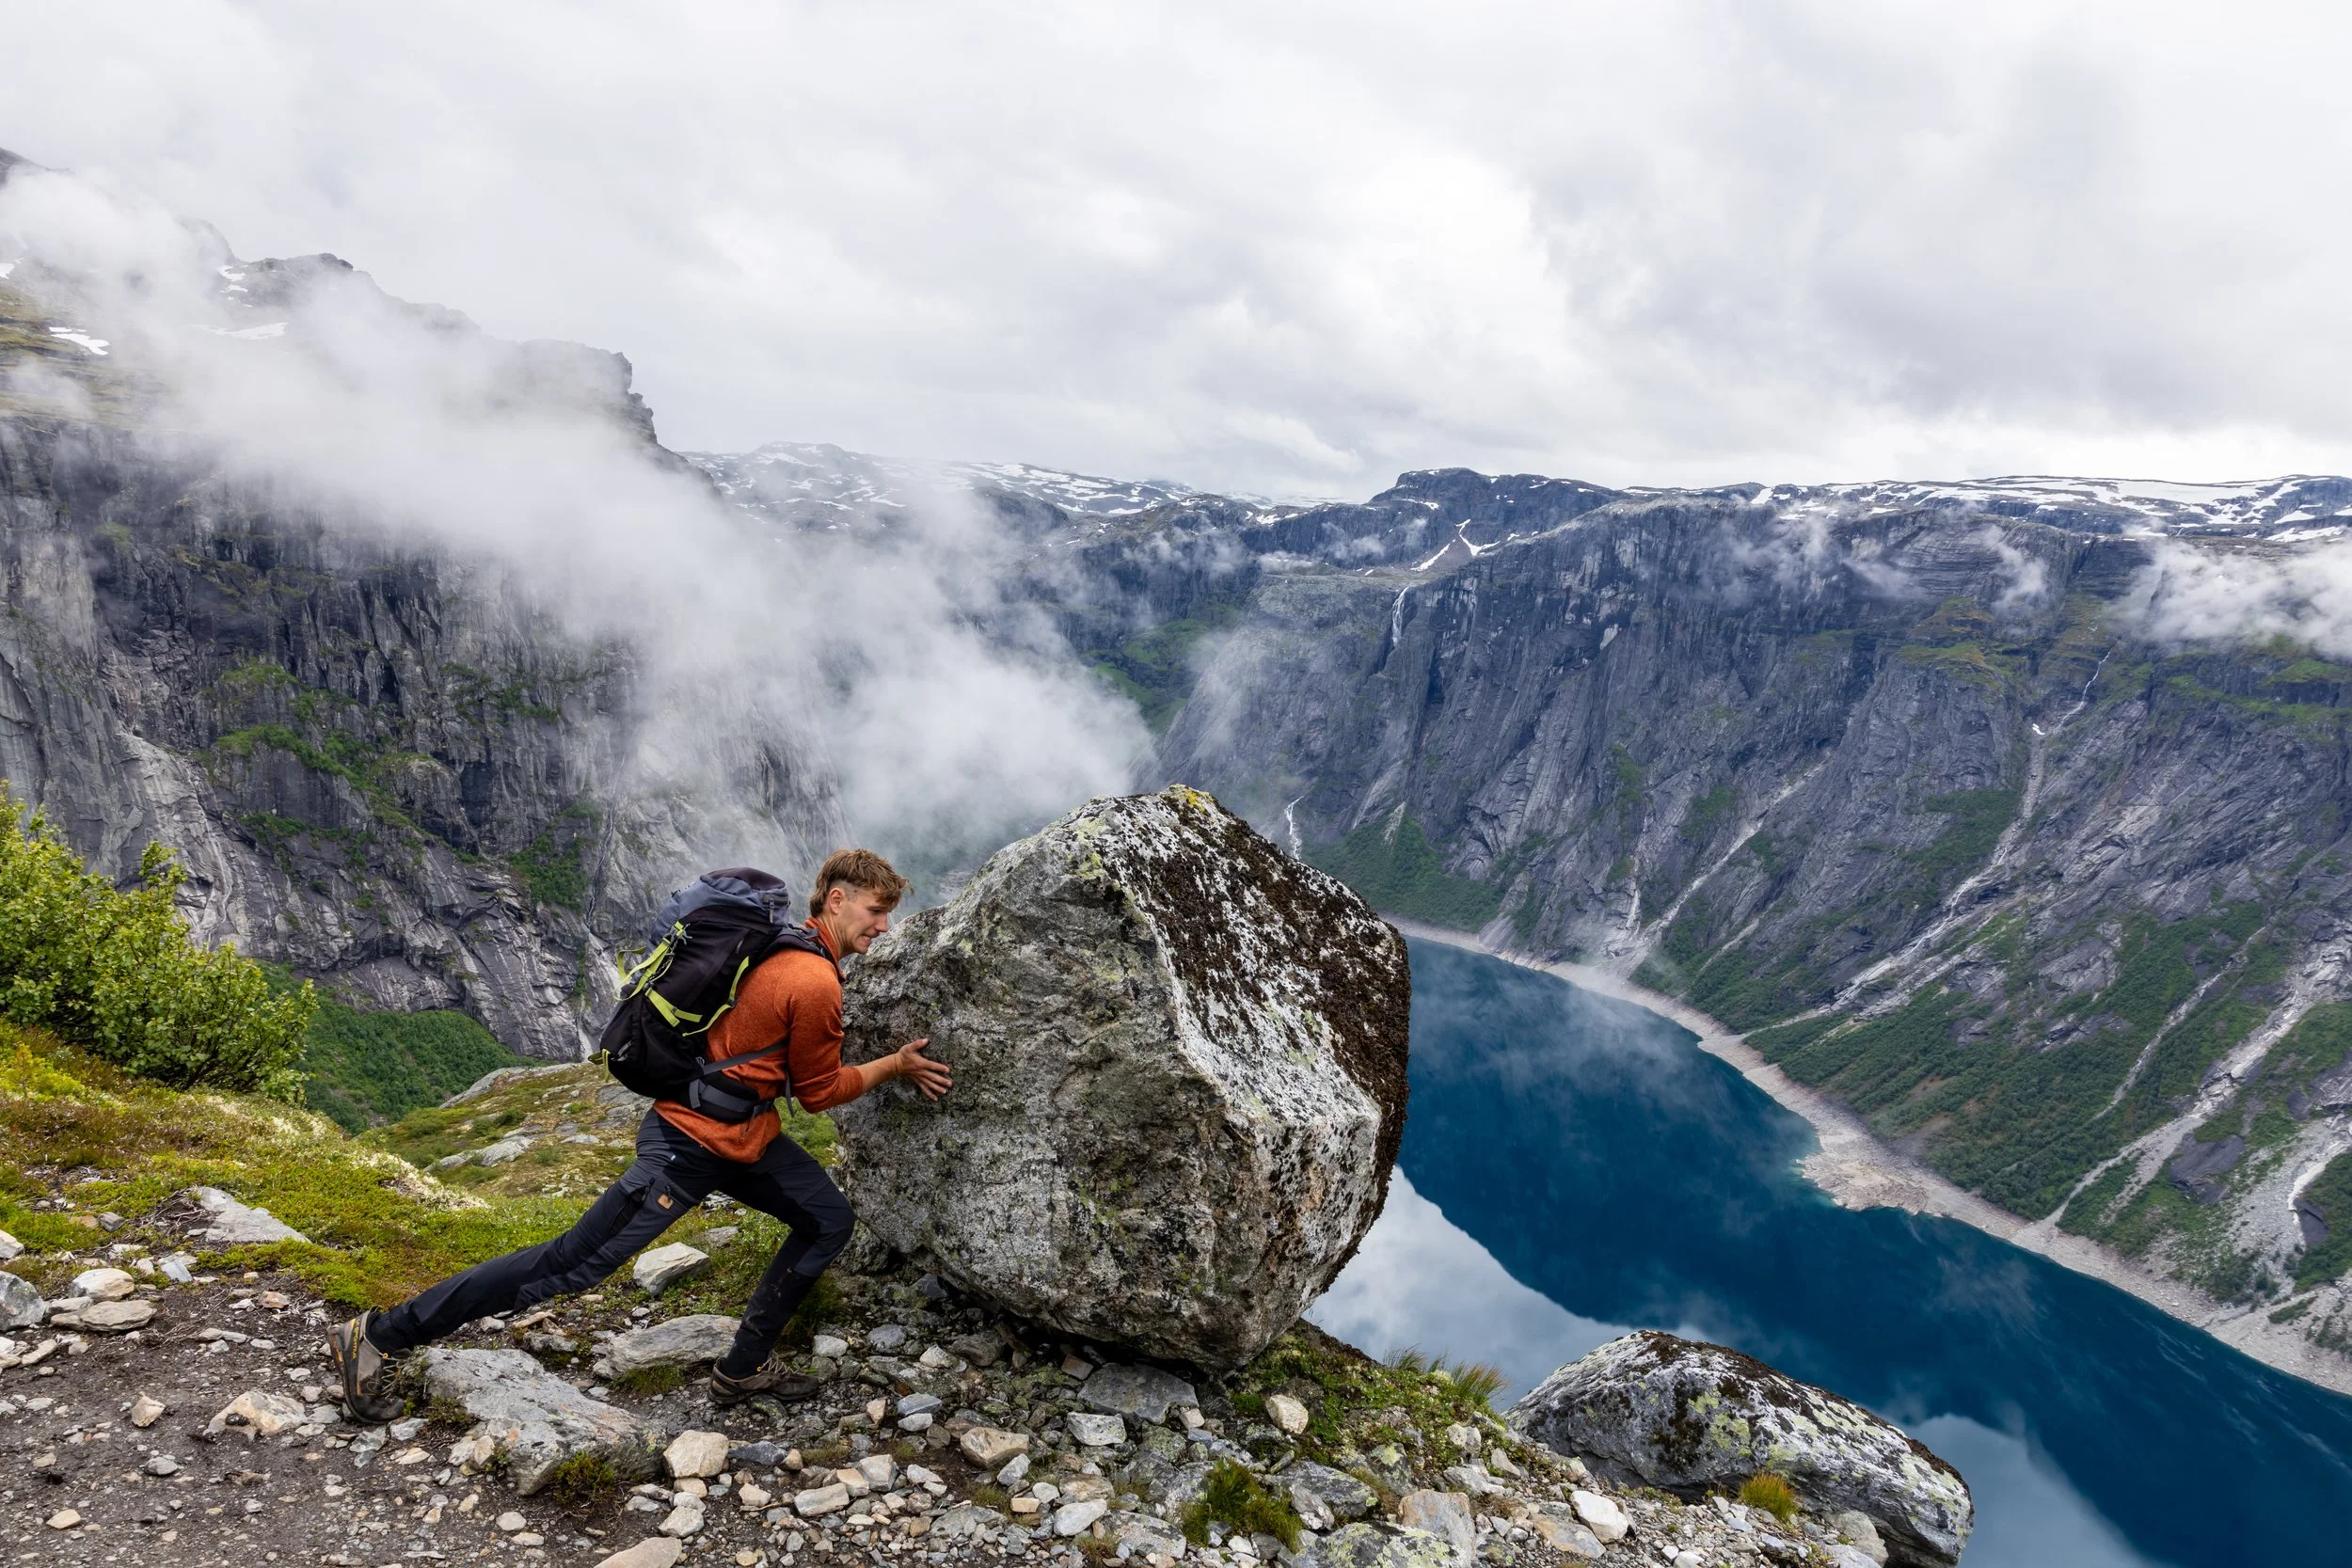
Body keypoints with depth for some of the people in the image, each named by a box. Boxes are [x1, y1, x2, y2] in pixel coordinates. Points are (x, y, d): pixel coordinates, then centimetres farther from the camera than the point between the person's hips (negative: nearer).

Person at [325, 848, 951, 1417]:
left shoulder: (787, 948, 6)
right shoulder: (815, 983, -24)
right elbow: (819, 1092, -10)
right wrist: (894, 1065, -2)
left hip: (746, 1136, 10)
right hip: (690, 1144, -10)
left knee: (829, 1220, 9)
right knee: (572, 1264, -4)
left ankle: (744, 1367, 19)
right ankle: (379, 1336, 8)